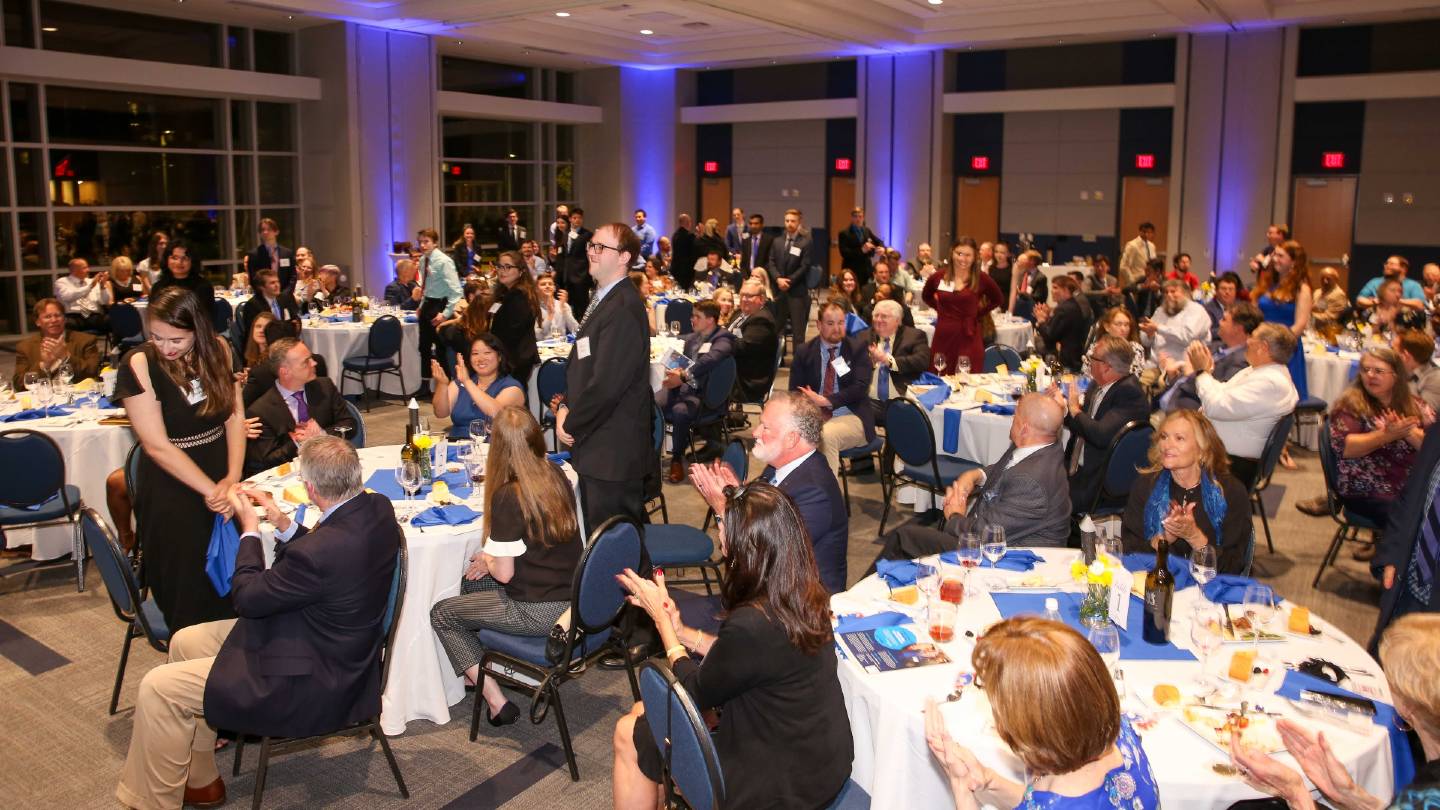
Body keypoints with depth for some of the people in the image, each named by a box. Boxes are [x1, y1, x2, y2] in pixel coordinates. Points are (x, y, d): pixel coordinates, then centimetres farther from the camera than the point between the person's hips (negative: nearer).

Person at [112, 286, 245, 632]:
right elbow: (157, 446, -16)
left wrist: (232, 479, -12)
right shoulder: (139, 364, -15)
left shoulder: (217, 349, -2)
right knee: (188, 593, 6)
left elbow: (236, 416, 0)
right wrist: (211, 490, -17)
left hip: (222, 479, 4)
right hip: (173, 492, -4)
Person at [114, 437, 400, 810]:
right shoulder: (378, 508, -9)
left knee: (158, 688, -4)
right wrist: (284, 524, 1)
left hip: (314, 681, -10)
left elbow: (247, 596, -17)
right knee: (185, 641, 19)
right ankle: (198, 779, 32)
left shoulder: (322, 551, -35)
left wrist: (249, 528, -4)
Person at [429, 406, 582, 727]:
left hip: (538, 612, -8)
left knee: (442, 614, 14)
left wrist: (486, 559, 5)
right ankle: (480, 668, 39)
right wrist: (492, 559, 10)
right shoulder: (557, 476, 0)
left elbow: (504, 573, -16)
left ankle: (495, 700, 13)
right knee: (472, 578, 28)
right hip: (572, 599, 8)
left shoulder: (507, 498, -22)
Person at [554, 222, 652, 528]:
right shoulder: (602, 300, 12)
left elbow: (606, 383, -24)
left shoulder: (624, 309, -21)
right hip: (592, 443, 10)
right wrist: (565, 407, 5)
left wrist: (571, 425, -12)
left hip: (613, 451, -10)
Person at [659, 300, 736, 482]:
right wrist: (676, 371, -6)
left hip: (702, 392, -6)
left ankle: (677, 458, -13)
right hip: (681, 386, 6)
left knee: (679, 411, -35)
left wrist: (684, 375, -28)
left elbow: (710, 359, -22)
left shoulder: (723, 339, -3)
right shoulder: (692, 337, 22)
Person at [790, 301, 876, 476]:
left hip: (850, 417, -2)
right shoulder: (804, 352, 11)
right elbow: (795, 391, 6)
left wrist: (825, 400, -18)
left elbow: (860, 388, -7)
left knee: (827, 435, -35)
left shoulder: (858, 349, 5)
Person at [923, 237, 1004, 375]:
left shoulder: (981, 279, -3)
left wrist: (979, 313, 4)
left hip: (968, 338, -2)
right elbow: (926, 297, 22)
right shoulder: (938, 277, 2)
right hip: (943, 337, 2)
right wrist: (941, 309, 10)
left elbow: (996, 300, 14)